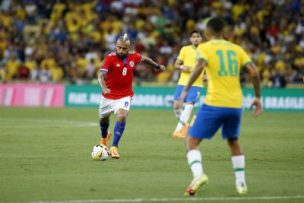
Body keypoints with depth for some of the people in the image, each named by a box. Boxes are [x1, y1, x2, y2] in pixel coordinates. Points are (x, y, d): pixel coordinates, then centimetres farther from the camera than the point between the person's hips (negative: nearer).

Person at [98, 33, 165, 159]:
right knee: (103, 118, 20)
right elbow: (101, 75, -32)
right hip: (108, 95, 0)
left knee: (122, 116, -25)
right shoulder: (110, 58, -20)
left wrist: (157, 66, 29)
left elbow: (144, 59, 15)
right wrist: (104, 88, -51)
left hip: (124, 95, 0)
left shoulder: (133, 56, -9)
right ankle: (104, 138, 54)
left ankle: (114, 147, -19)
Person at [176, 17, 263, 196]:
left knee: (192, 141, 4)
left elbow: (199, 66, -19)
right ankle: (241, 183, 23)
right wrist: (258, 97, 12)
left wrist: (185, 90, -20)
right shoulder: (236, 49, 13)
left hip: (214, 103, -4)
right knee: (233, 141, 28)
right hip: (235, 105, 4)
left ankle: (198, 174, -22)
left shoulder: (205, 47, 2)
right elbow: (254, 72, 4)